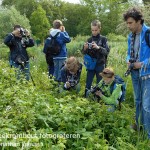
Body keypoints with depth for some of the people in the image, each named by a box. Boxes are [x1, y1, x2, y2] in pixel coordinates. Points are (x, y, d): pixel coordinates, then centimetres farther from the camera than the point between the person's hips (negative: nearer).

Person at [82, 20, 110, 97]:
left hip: (100, 65, -2)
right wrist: (85, 48, -16)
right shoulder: (89, 39, 5)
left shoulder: (103, 39, -2)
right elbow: (84, 52, 6)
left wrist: (98, 47, -27)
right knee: (88, 84, 8)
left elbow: (107, 51, -12)